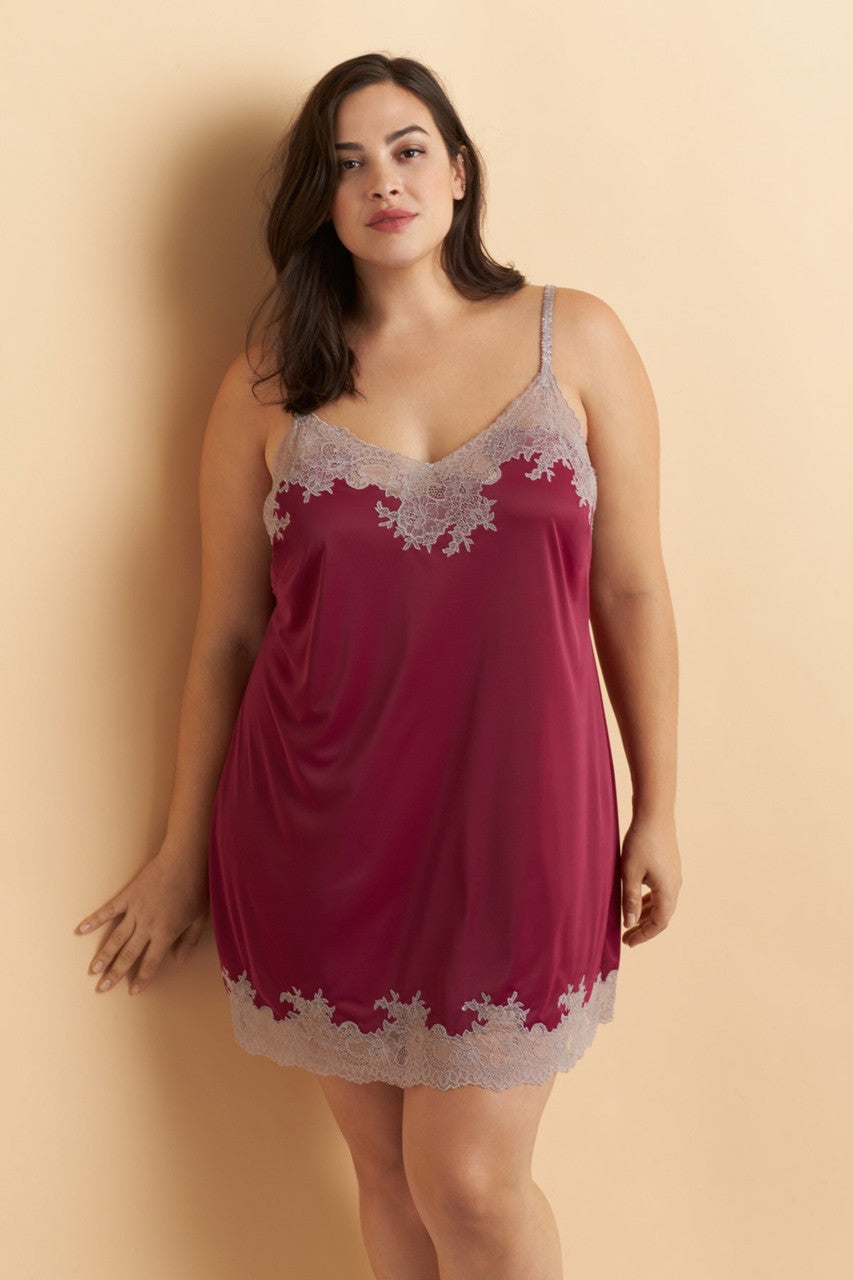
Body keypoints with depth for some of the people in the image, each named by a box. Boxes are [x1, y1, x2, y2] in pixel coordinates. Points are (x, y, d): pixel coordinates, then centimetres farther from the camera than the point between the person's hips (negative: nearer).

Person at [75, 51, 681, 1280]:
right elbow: (226, 634, 6)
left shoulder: (576, 339, 1)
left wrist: (656, 809, 4)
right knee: (388, 1169, 14)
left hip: (509, 822, -1)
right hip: (321, 836, 2)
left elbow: (631, 589, 3)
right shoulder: (266, 386, 2)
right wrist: (185, 853, 11)